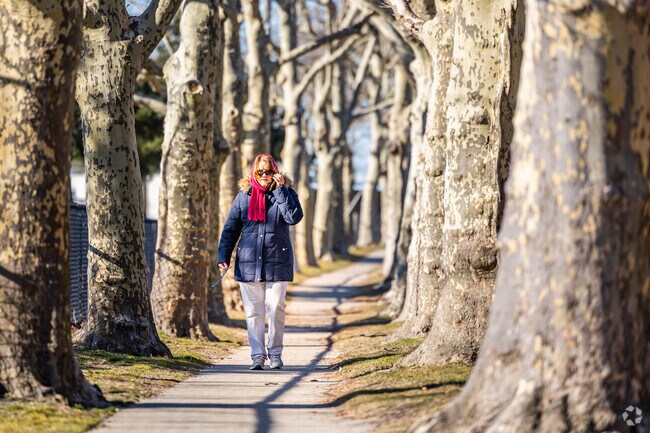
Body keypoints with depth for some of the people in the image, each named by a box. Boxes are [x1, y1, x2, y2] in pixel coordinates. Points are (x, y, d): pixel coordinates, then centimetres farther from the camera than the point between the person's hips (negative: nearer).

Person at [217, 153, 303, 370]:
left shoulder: (285, 192, 4)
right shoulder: (244, 196, 7)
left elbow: (294, 217, -15)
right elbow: (230, 228, 10)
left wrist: (280, 190, -15)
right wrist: (223, 256, 2)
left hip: (277, 262, -1)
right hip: (249, 263, 1)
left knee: (276, 308, -2)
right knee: (253, 311, 0)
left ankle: (275, 353, 10)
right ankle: (257, 355, 5)